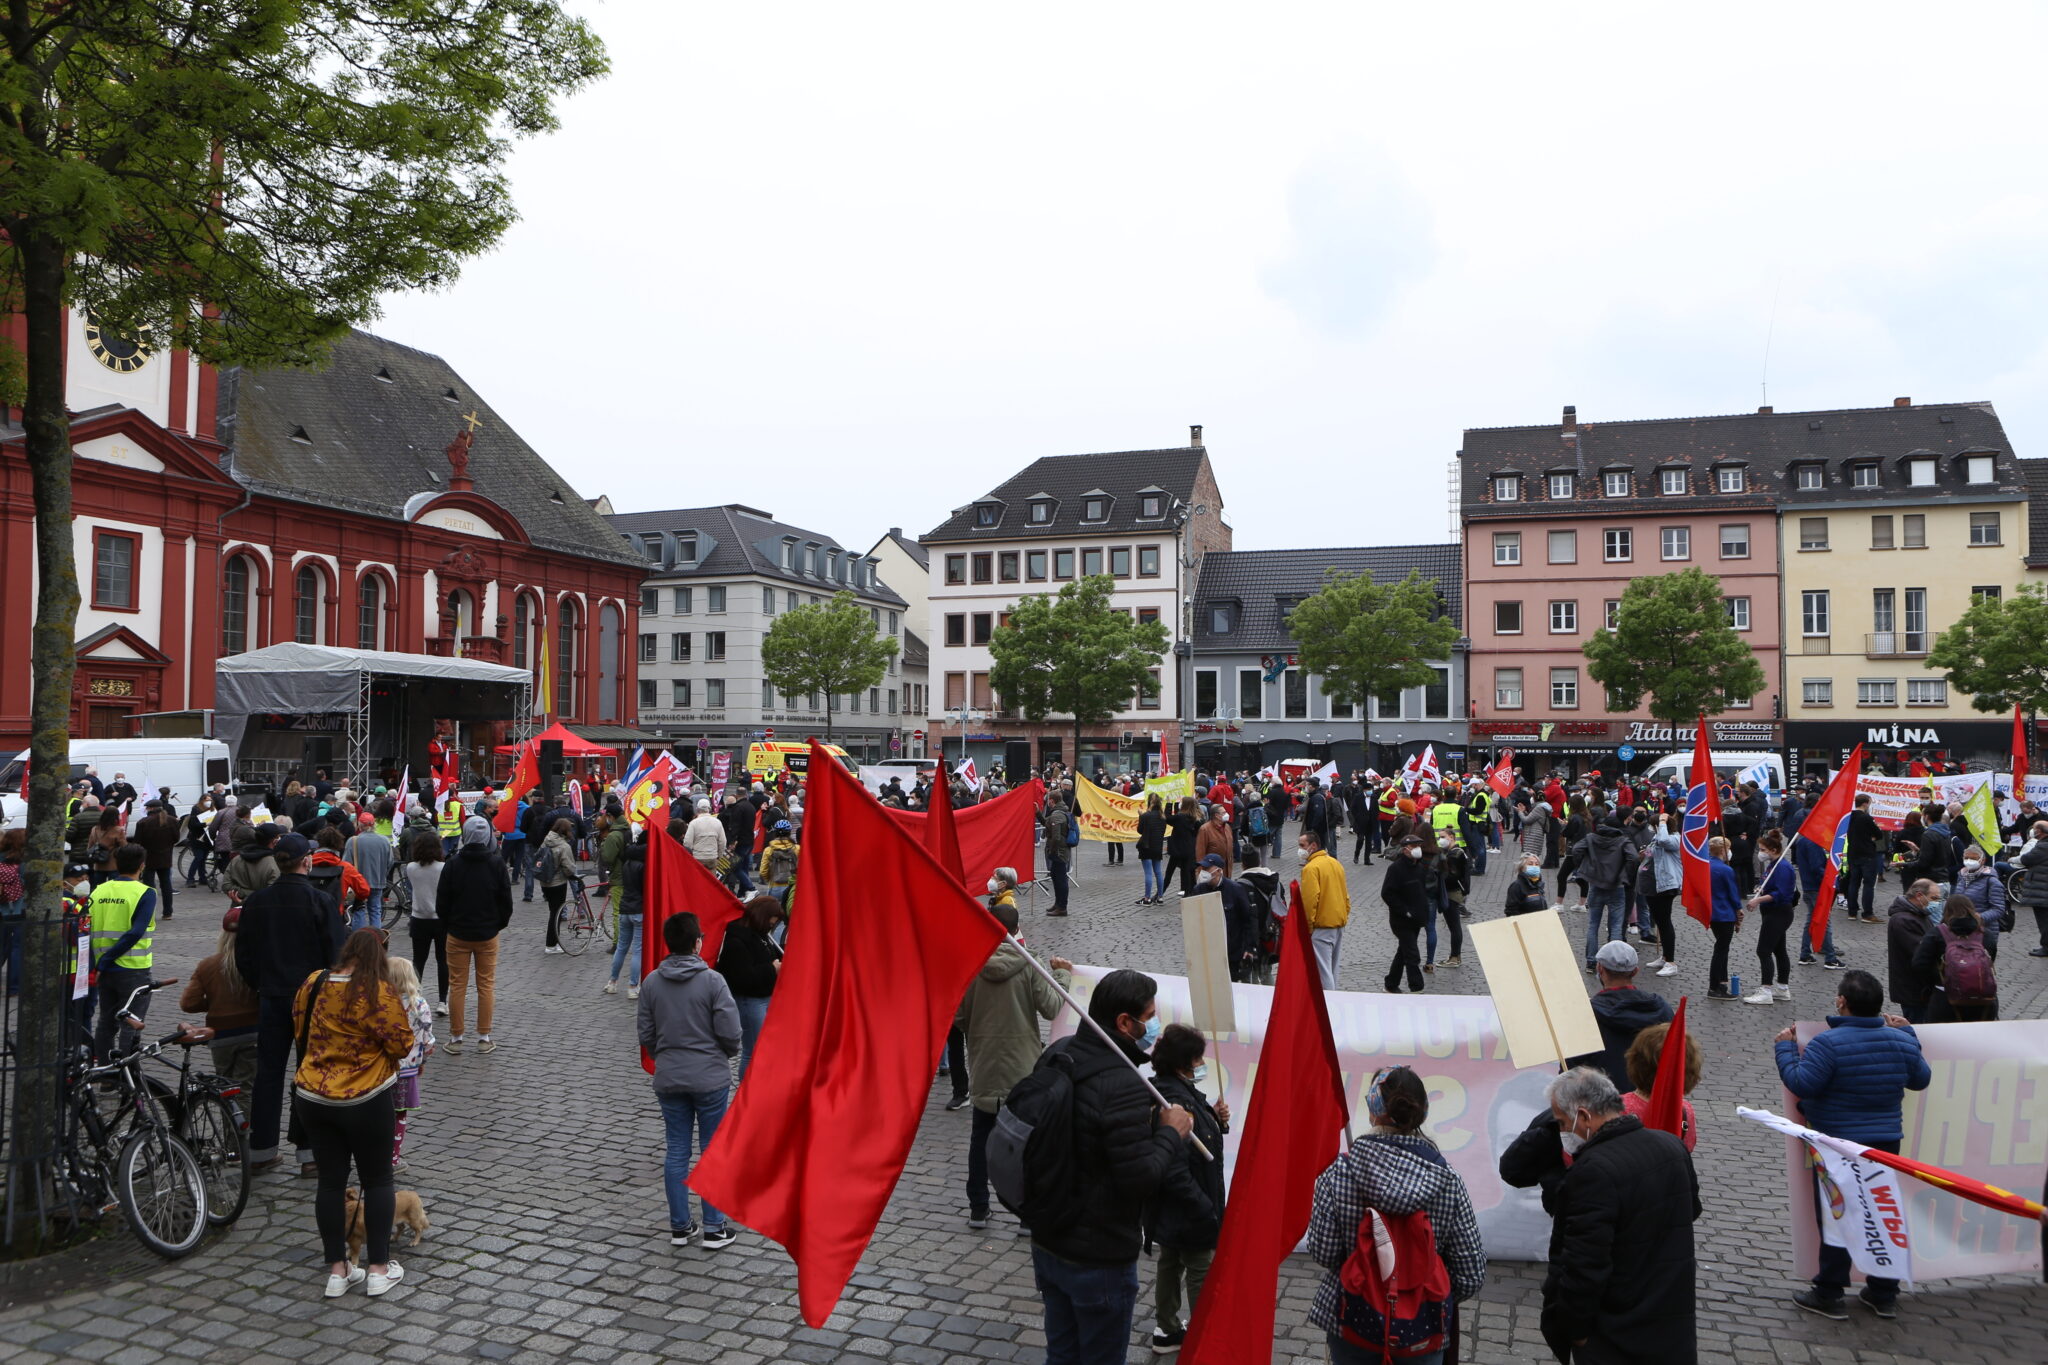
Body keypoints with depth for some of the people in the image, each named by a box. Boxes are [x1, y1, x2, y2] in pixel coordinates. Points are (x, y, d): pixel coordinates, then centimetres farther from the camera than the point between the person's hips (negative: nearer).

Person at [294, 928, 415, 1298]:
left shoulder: (312, 985, -2)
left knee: (331, 1180, 12)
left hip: (312, 1098, 5)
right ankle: (379, 1268, 14)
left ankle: (337, 1270, 18)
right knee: (377, 1180, 9)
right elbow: (402, 1044, -16)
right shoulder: (379, 994, -19)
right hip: (366, 1103, -5)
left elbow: (299, 1028, 14)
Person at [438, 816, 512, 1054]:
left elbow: (442, 903, -4)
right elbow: (506, 900, -2)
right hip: (488, 935, 1)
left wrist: (449, 924, 13)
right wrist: (500, 924, 14)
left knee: (457, 986, 7)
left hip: (458, 935, -1)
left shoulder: (452, 865, -9)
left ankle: (456, 1038, 12)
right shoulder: (497, 864, -7)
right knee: (486, 985, 8)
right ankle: (484, 1038, 12)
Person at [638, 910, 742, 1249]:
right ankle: (714, 1228, 13)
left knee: (676, 1152, 12)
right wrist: (729, 1051, 9)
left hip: (668, 1079, 4)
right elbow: (730, 1033, -14)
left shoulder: (651, 982, -1)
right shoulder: (712, 981, -14)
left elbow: (646, 1036, 3)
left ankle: (679, 1226, 20)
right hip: (710, 1079, -4)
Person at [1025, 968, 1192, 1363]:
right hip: (1099, 1259, -7)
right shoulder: (1123, 1084, -28)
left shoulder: (1056, 1055, -1)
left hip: (1046, 1242, 7)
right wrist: (1172, 1132, -10)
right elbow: (1139, 1178, -26)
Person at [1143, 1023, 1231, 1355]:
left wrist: (1216, 1119, -5)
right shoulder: (1175, 1103, -31)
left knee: (1170, 1264, 23)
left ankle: (1166, 1331, 39)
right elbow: (1176, 1172, -33)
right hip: (1188, 1213, -10)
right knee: (1202, 1276, 8)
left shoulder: (1183, 1092, 2)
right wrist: (1208, 1213, -28)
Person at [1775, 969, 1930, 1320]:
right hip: (1886, 1143, 5)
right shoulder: (1900, 1041, -2)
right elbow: (1920, 1079, 14)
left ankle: (1829, 1295, 10)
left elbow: (1801, 1084, -22)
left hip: (1837, 1144, -5)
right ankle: (1884, 1294, 26)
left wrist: (1785, 1048, -7)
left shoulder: (1828, 1043, -20)